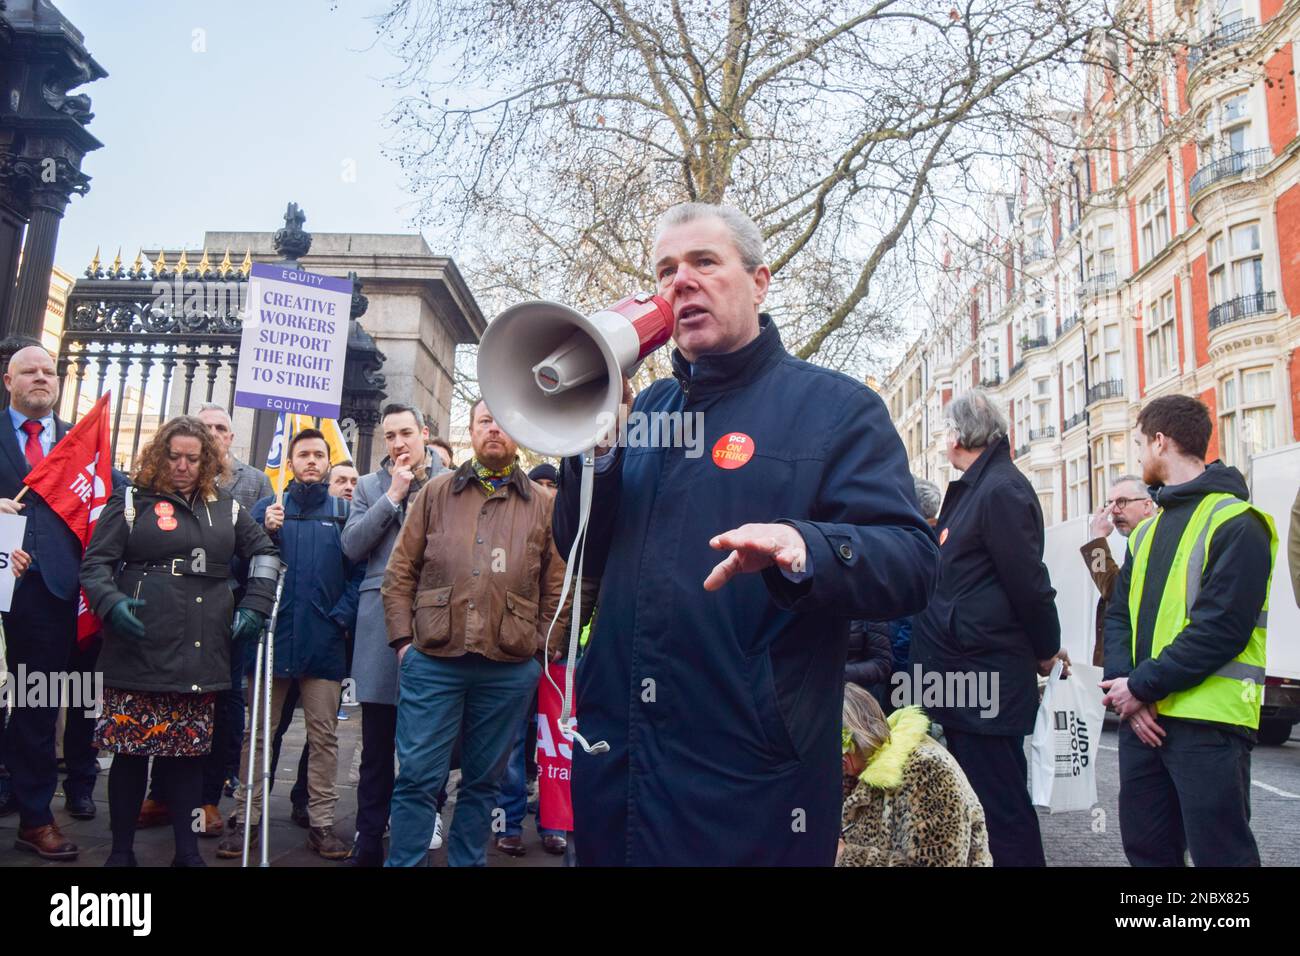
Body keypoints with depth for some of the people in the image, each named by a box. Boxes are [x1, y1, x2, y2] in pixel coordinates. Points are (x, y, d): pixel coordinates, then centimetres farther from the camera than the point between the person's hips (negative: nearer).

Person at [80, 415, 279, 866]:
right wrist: (111, 603, -18)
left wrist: (255, 603, 9)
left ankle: (188, 850, 17)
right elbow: (95, 563, 1)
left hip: (202, 656, 3)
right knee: (131, 749, 2)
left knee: (190, 751, 7)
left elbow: (264, 551, 21)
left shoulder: (226, 508, 14)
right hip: (140, 653, -2)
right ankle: (121, 850, 19)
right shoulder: (131, 501, 5)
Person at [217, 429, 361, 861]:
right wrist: (266, 533, -15)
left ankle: (322, 822, 15)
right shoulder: (267, 508, 8)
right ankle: (247, 819, 19)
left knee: (324, 734, 6)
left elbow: (357, 571, 3)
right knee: (258, 731, 7)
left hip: (324, 642, 0)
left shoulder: (344, 512, 6)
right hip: (272, 635, 1)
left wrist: (342, 616, -9)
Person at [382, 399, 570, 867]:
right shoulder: (435, 493, 9)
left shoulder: (542, 504, 8)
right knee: (417, 776, 3)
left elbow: (556, 587, 9)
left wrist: (543, 650, 4)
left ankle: (468, 860, 28)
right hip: (432, 660, 0)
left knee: (483, 780, 13)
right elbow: (400, 572, 7)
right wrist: (403, 638, 0)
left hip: (510, 669, 1)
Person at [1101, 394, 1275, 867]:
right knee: (1146, 849, 14)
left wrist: (1143, 686, -15)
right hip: (1142, 718, 8)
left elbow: (1222, 628, -18)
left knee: (1219, 853, 0)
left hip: (1207, 723, -7)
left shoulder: (1236, 523, -9)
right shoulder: (1146, 531, 16)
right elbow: (1119, 613, 11)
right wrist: (1124, 685, -6)